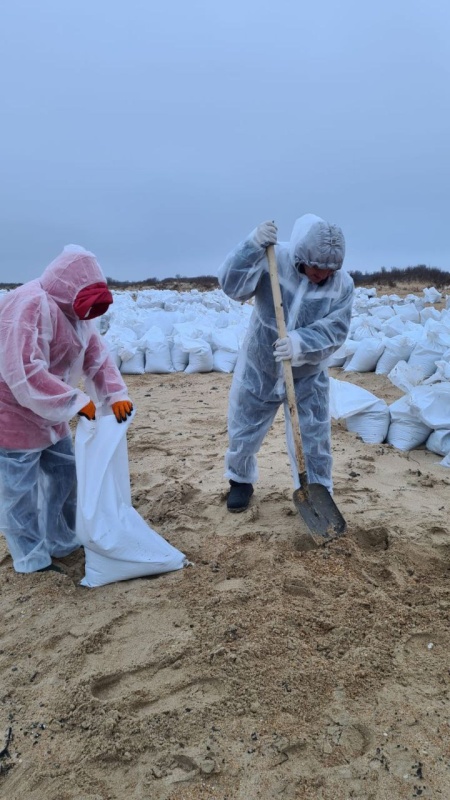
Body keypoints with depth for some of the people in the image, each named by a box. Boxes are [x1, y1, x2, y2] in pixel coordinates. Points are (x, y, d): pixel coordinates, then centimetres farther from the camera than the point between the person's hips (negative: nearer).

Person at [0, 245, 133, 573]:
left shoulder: (75, 311, 5)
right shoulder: (28, 306, -26)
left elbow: (98, 356, 3)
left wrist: (116, 395, -12)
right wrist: (76, 401, -31)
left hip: (49, 412, 10)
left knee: (65, 474, 18)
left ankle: (63, 543, 35)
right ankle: (32, 561, 18)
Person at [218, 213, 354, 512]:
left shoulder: (343, 284, -13)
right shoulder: (273, 260, -18)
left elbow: (335, 331, -19)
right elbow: (232, 285, -28)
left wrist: (301, 343, -37)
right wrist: (254, 246, -41)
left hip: (308, 377, 1)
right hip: (259, 369, 0)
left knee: (313, 442, 3)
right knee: (243, 433, 14)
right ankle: (241, 481, 41)